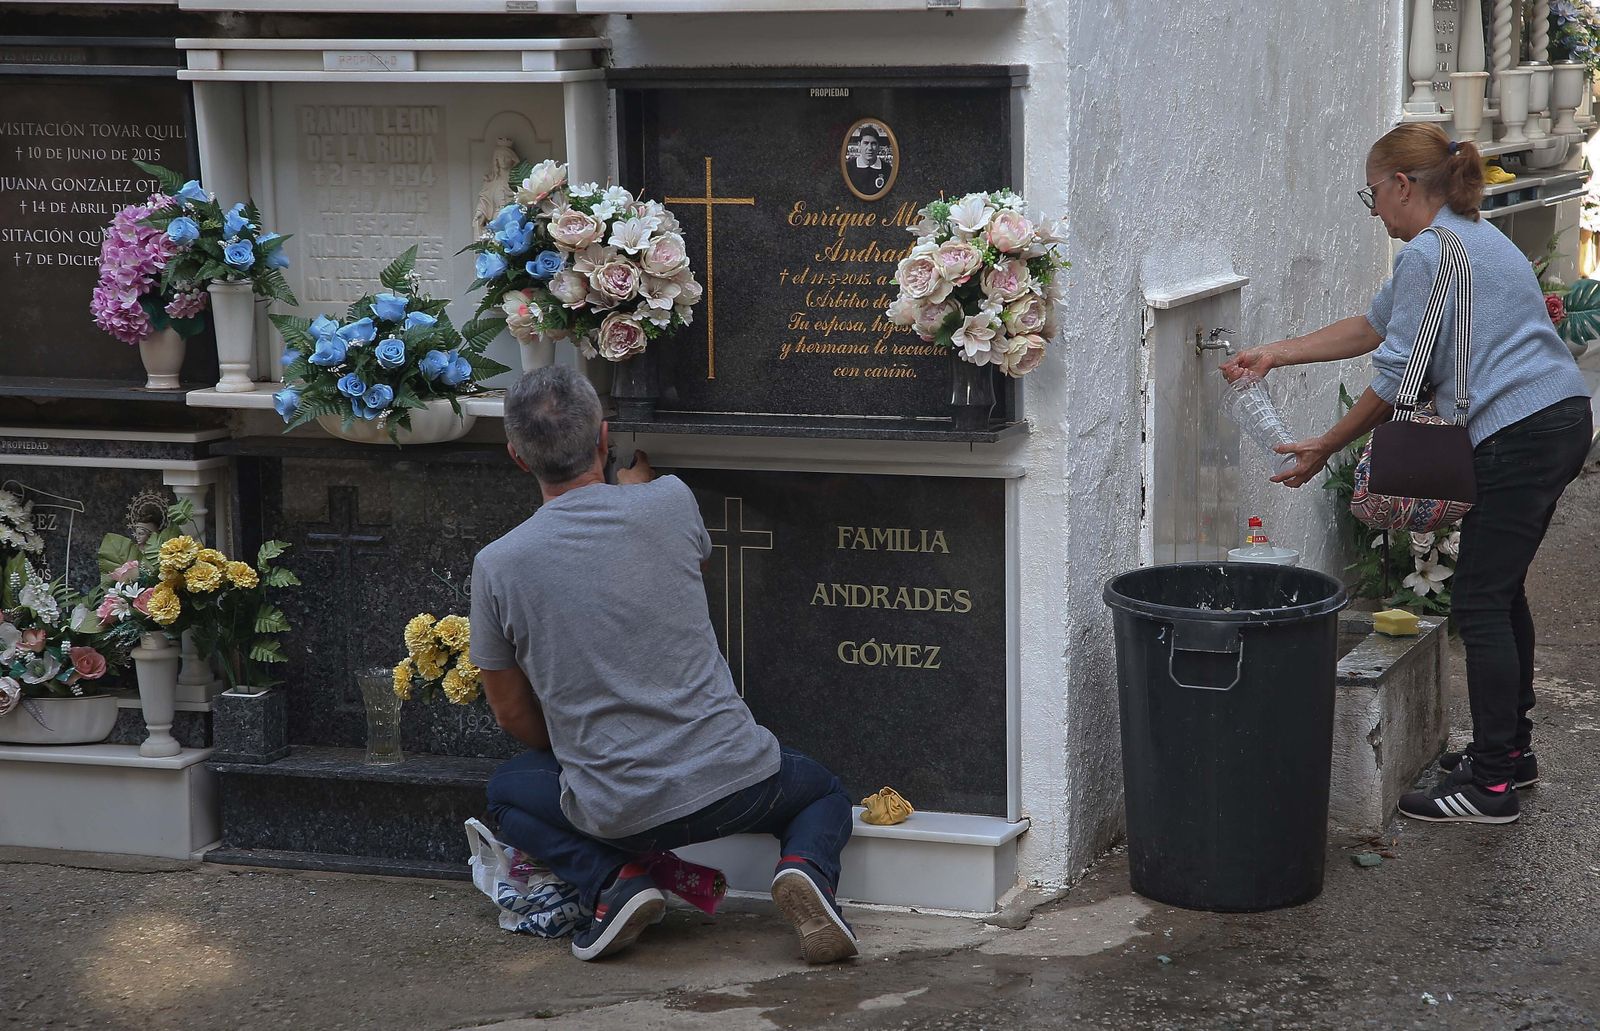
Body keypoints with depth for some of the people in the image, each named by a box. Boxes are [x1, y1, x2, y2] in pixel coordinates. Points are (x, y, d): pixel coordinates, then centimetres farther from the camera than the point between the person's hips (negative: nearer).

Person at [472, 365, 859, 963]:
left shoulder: (496, 566, -7)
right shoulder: (668, 503, -6)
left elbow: (512, 715, 6)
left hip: (617, 815, 0)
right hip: (735, 779, 0)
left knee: (507, 792, 30)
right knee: (824, 795, 32)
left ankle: (613, 881, 3)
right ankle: (806, 868, -4)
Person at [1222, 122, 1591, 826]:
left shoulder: (1427, 253, -12)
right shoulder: (1470, 237, 21)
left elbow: (1396, 377, -12)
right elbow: (1373, 327, 27)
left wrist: (1325, 449, -2)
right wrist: (1275, 355, 27)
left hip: (1516, 436, -10)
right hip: (1566, 420, 10)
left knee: (1480, 602, -6)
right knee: (1501, 589, 19)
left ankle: (1491, 783, -5)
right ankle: (1510, 748, 28)